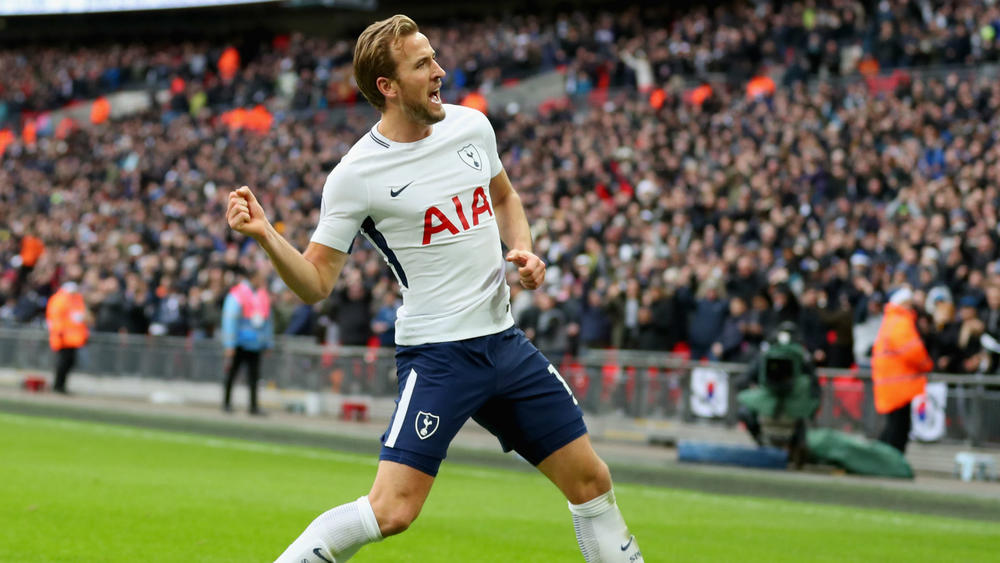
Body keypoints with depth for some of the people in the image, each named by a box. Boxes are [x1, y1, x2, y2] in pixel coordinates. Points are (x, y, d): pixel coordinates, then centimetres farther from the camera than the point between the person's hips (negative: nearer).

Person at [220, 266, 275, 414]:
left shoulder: (264, 295, 10)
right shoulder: (237, 294, -10)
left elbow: (268, 319, 19)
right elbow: (230, 320, -11)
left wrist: (268, 343, 18)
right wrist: (229, 345, -14)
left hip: (255, 345, 5)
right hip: (239, 344, -5)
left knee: (254, 375, 0)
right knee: (232, 372, 5)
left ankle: (254, 405, 2)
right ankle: (226, 402, 18)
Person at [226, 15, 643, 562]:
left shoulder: (471, 126, 4)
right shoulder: (356, 175, -13)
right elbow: (315, 282, -10)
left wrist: (523, 250, 6)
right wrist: (265, 235, -26)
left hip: (505, 341, 6)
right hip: (436, 354, -6)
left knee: (592, 483, 8)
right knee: (391, 511, -18)